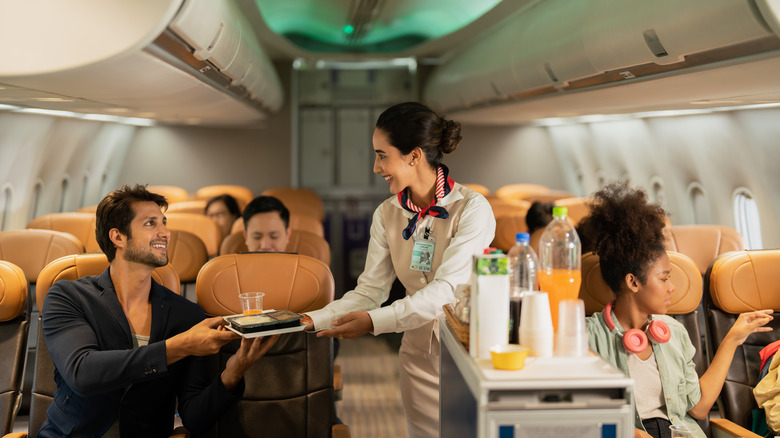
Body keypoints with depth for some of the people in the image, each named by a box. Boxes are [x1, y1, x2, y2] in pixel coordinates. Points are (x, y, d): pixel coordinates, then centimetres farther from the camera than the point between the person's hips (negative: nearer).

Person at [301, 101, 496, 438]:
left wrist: (375, 321, -30)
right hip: (420, 357, 4)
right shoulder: (387, 215, 4)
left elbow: (448, 289, -23)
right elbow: (369, 290, 1)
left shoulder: (472, 208, -14)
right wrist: (313, 319, -14)